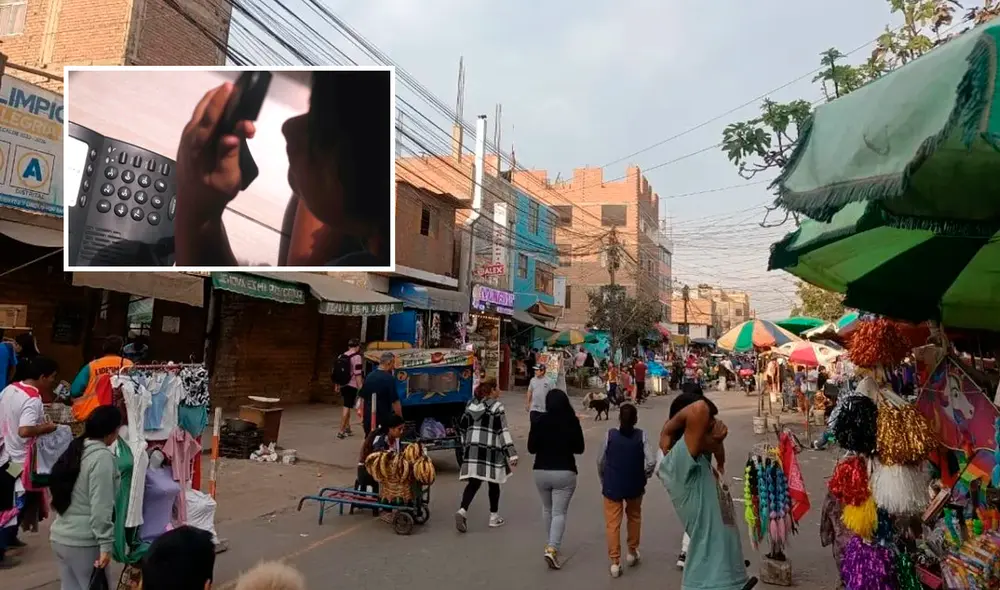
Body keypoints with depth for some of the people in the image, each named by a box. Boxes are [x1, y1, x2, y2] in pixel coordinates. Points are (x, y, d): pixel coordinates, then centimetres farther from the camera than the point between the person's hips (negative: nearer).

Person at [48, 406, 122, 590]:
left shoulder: (76, 449, 8)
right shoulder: (102, 457, -17)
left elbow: (66, 494, 16)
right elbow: (101, 507, -20)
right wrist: (106, 544, -17)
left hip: (60, 536, 8)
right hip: (83, 542, -8)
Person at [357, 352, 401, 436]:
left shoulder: (369, 377, 6)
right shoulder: (390, 379, -14)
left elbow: (362, 398, 12)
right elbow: (395, 402, -16)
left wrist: (362, 416, 20)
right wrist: (400, 419, -7)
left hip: (368, 418, 6)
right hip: (384, 419, -6)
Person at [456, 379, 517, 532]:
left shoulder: (470, 405, 10)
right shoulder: (496, 406, -8)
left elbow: (464, 429, 16)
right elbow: (503, 432, -13)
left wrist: (465, 449, 26)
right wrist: (512, 453, -12)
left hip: (472, 450, 5)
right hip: (490, 451, -4)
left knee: (473, 482, 5)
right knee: (493, 483, 11)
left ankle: (462, 510, -15)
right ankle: (494, 517, 20)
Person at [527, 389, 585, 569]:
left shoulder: (539, 422, -8)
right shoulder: (572, 422, -8)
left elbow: (531, 448, -2)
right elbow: (579, 449, 1)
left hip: (541, 471, 2)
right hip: (565, 472, -2)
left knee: (547, 508, 21)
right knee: (559, 512, 2)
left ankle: (551, 544, 33)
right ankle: (552, 548, -13)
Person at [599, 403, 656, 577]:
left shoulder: (610, 434, -8)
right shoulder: (641, 435, -8)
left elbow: (600, 461, -3)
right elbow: (651, 461, -14)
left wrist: (604, 481, 13)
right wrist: (644, 477, 4)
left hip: (612, 485, -1)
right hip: (634, 485, 1)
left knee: (613, 523, 6)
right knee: (634, 517, 25)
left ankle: (615, 562, 5)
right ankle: (632, 552, 36)